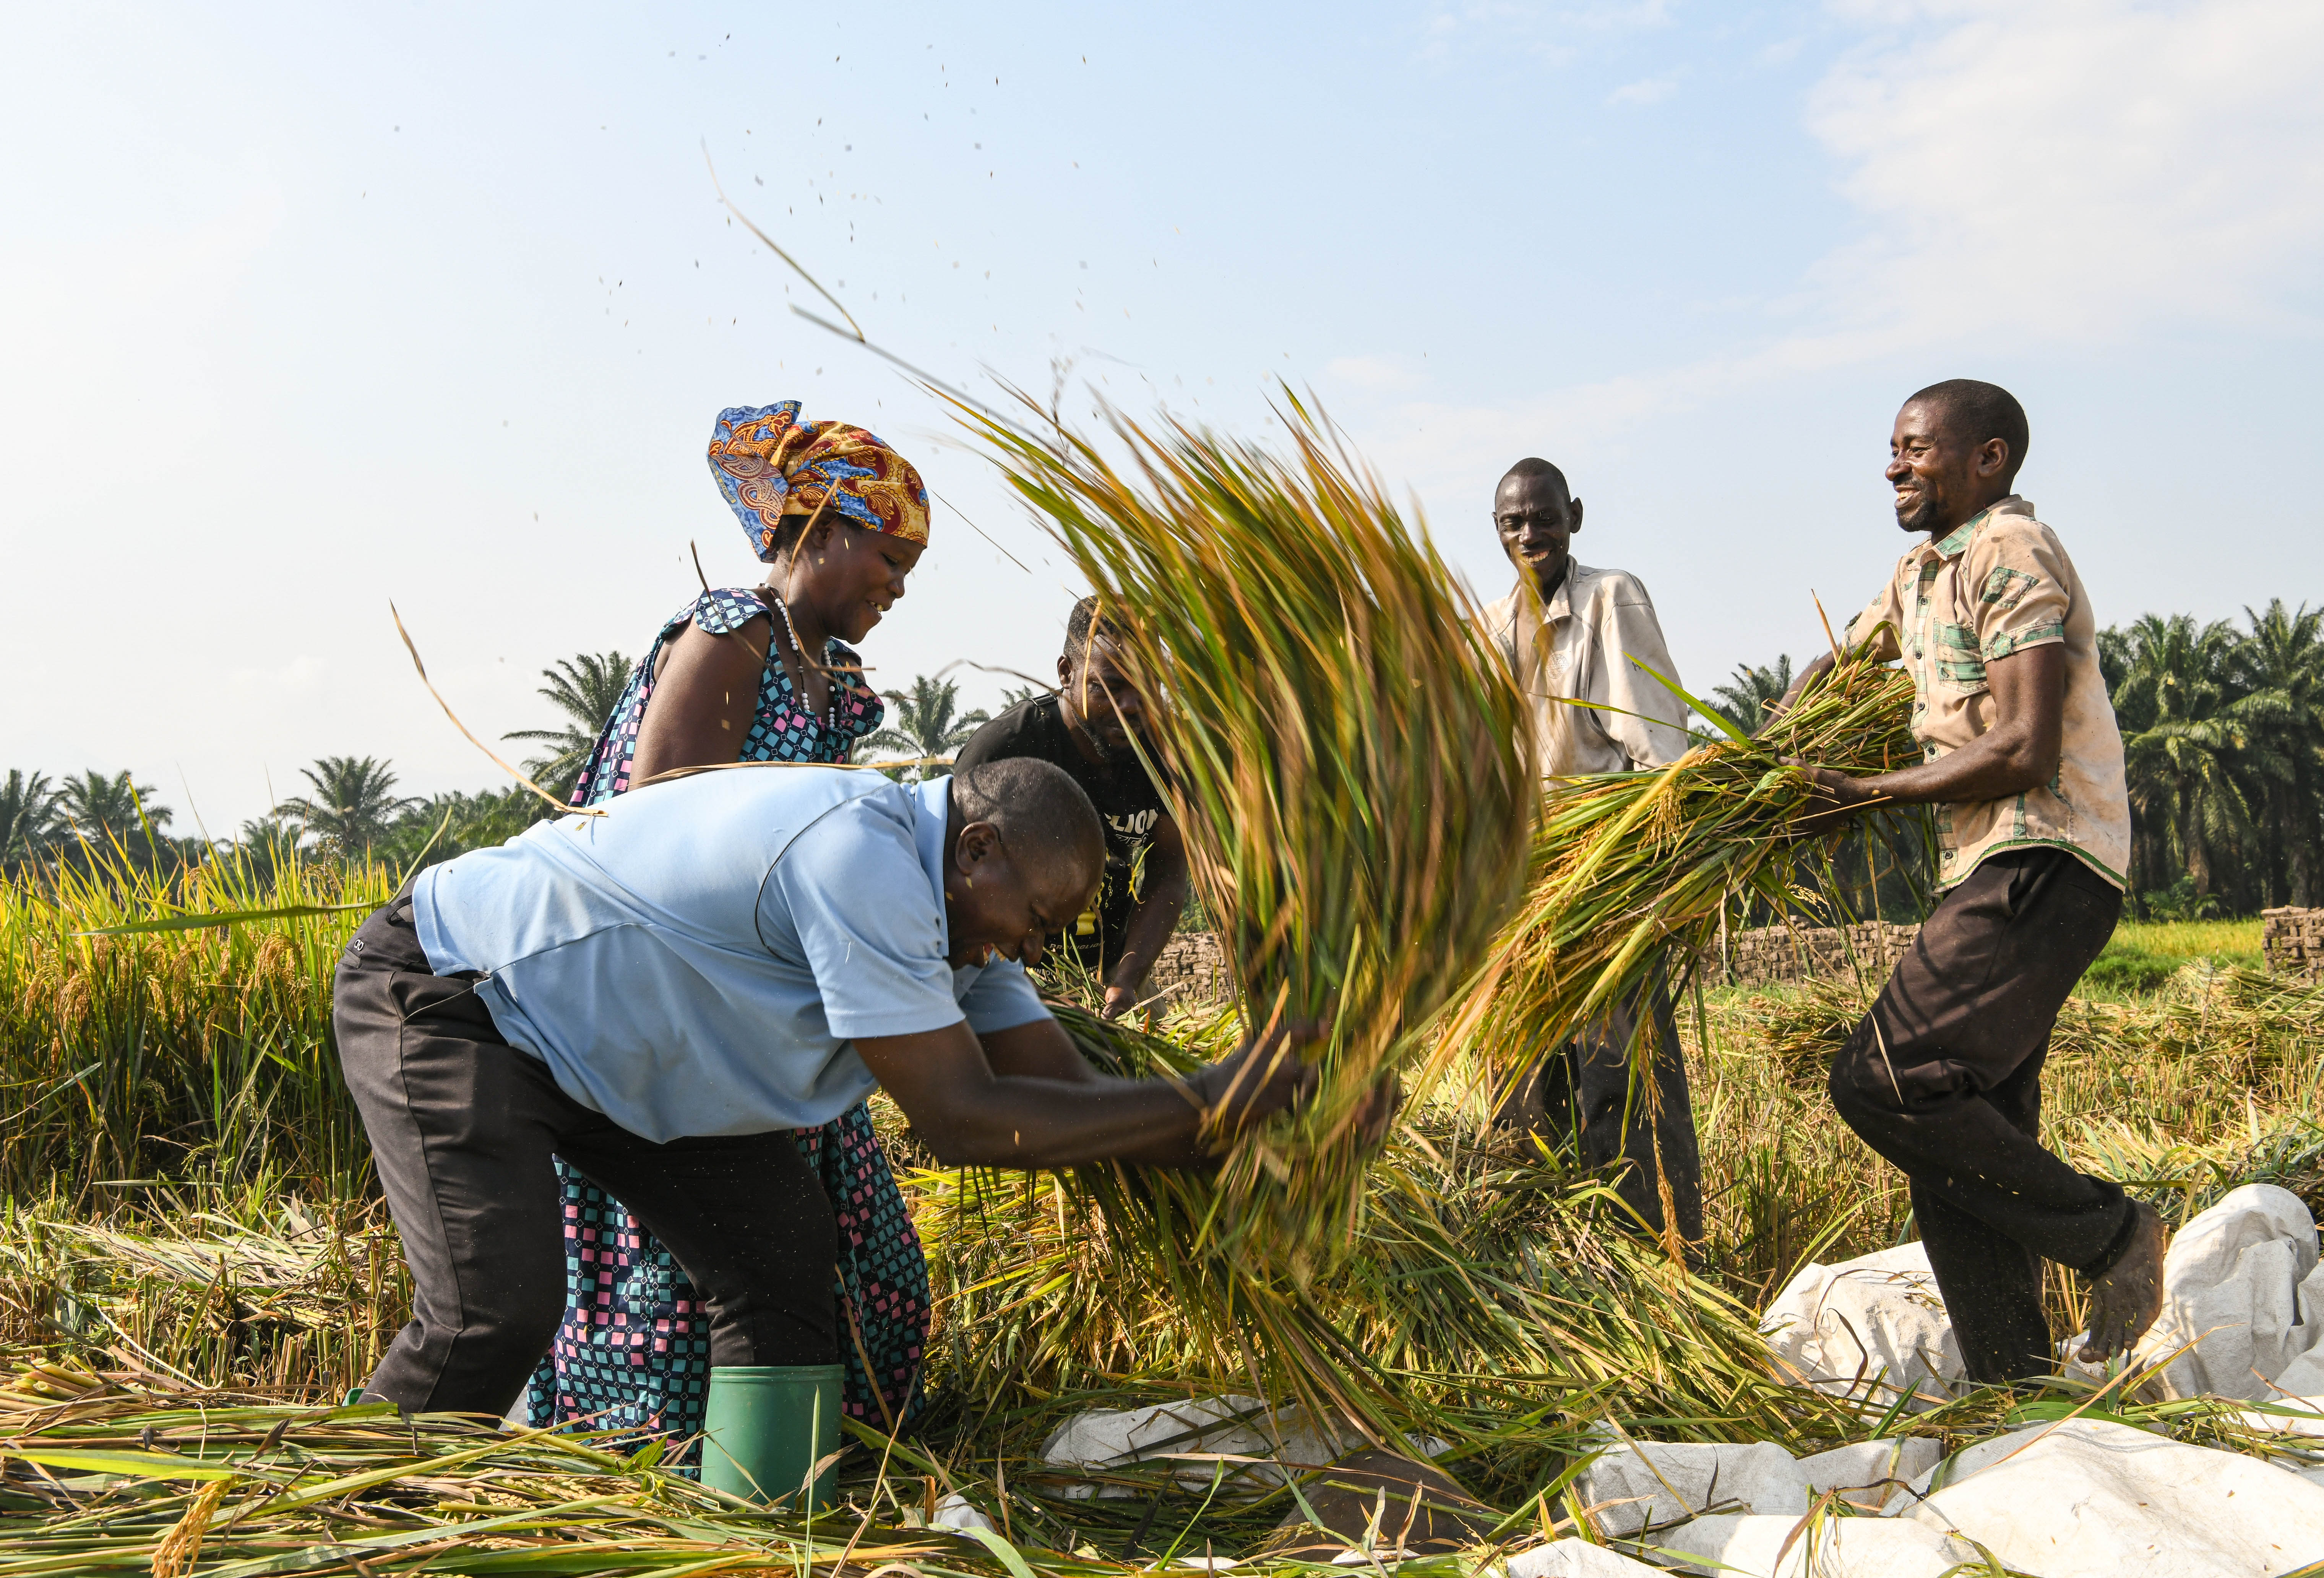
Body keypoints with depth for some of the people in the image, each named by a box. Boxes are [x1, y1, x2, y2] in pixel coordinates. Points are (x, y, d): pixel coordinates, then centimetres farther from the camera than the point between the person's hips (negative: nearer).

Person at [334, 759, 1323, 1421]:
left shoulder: (947, 908, -2)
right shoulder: (862, 856, -33)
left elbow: (1071, 1094, -3)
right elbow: (961, 1122, -33)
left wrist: (1255, 1137, -14)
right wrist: (1204, 1104, -29)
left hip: (599, 1037, 9)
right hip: (445, 997, -9)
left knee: (779, 1247, 1)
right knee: (501, 1304, -22)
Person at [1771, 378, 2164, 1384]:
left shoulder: (2012, 552, -9)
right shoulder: (1926, 571, 20)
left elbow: (2026, 752, -18)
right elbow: (1842, 664, 36)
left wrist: (1877, 793, -9)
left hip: (2038, 868, -10)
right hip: (1994, 877, 10)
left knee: (1884, 1082, -18)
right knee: (1970, 1140, 7)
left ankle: (2106, 1233, -3)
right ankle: (2012, 1382, 12)